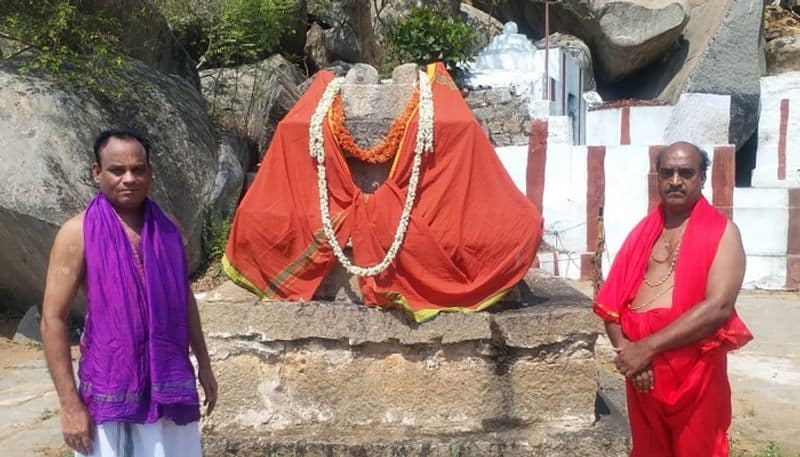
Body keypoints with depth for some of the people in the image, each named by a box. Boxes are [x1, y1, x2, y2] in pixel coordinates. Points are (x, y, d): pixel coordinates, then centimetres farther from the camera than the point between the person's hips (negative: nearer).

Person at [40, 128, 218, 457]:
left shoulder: (166, 228, 3)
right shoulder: (78, 233, -10)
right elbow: (53, 319, -10)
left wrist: (203, 364, 14)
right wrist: (70, 403, -13)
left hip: (168, 377, 4)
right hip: (110, 383, -4)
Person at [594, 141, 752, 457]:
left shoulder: (722, 232, -5)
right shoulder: (642, 232, 10)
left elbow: (719, 307, -18)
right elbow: (611, 301, 6)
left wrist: (647, 347, -20)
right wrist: (626, 349, -12)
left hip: (696, 373, -4)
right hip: (641, 370, 4)